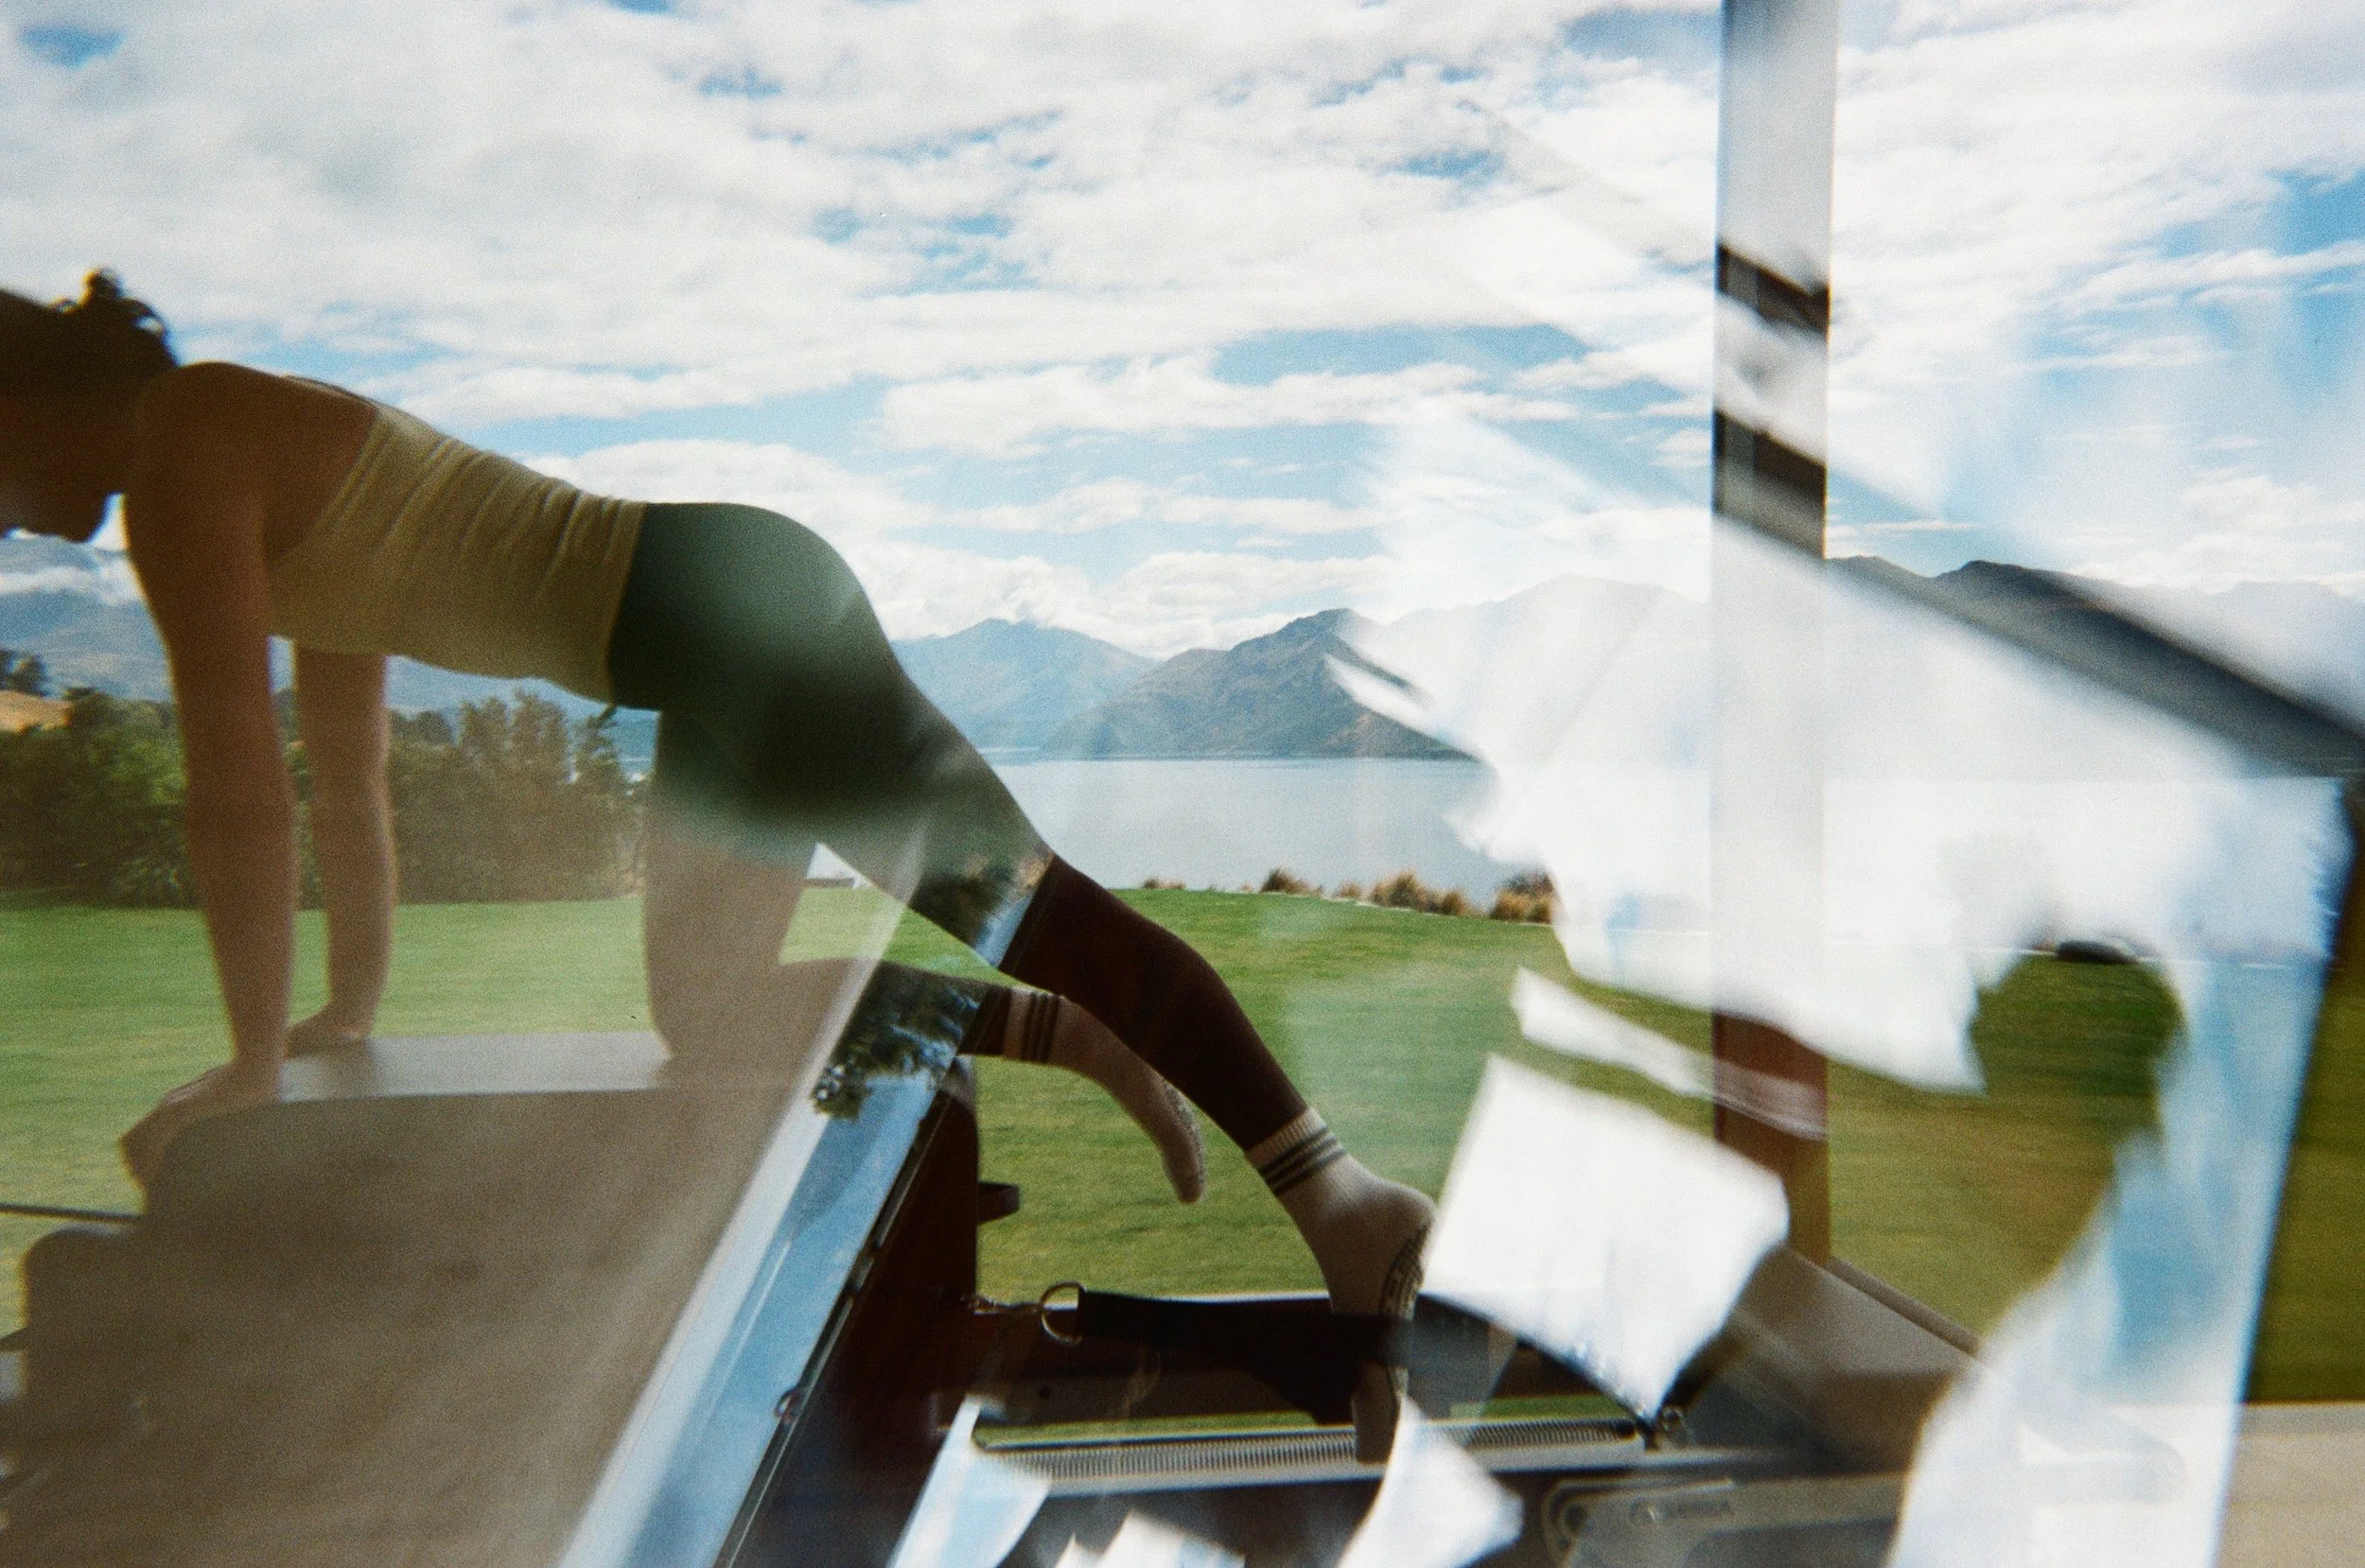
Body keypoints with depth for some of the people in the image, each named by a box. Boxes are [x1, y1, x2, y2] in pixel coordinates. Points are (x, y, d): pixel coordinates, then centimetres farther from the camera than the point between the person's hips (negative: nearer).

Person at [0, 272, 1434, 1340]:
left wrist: (255, 1061, 0)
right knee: (706, 1011, 16)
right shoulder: (274, 458, 26)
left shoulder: (182, 457, -4)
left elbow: (238, 782, -8)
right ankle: (1085, 1040, 14)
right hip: (732, 646, 10)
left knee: (1031, 905, -13)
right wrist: (351, 1009, 32)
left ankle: (1339, 1188, -9)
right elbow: (346, 775, 29)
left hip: (737, 614, -10)